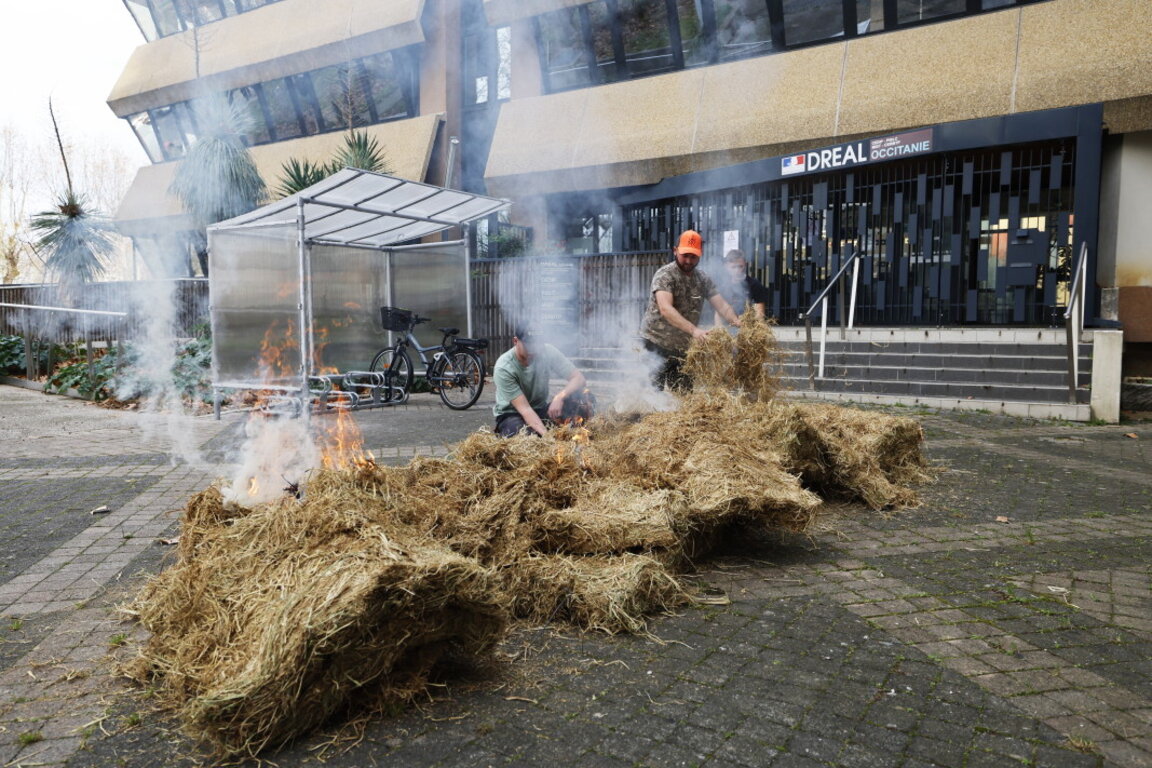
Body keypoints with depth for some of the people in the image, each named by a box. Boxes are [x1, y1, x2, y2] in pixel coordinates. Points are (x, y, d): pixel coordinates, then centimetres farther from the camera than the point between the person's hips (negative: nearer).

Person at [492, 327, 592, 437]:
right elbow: (524, 408, -31)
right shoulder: (503, 368, -25)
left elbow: (579, 378, -17)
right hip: (511, 415, -3)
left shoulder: (548, 352, -15)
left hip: (540, 410, 3)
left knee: (583, 396, -21)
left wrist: (560, 397, -36)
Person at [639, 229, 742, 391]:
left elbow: (721, 304, 0)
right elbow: (665, 309, -28)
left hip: (684, 346, 6)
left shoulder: (703, 278, 6)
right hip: (656, 342, -6)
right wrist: (694, 330, -40)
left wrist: (737, 322, -22)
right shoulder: (664, 275, -13)